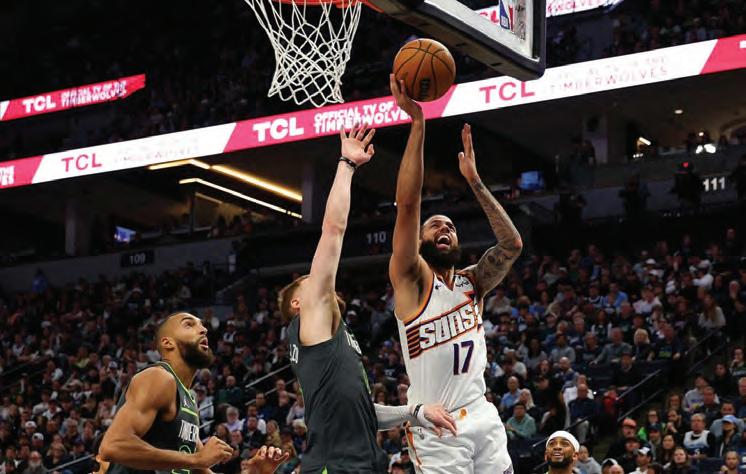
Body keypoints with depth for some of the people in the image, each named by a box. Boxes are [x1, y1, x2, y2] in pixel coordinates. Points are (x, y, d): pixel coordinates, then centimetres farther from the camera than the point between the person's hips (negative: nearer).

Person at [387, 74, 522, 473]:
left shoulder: (471, 283, 16)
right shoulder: (412, 280, 0)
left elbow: (512, 245, 2)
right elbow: (407, 204, -11)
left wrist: (474, 181, 0)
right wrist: (417, 123, -16)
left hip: (483, 418, 5)